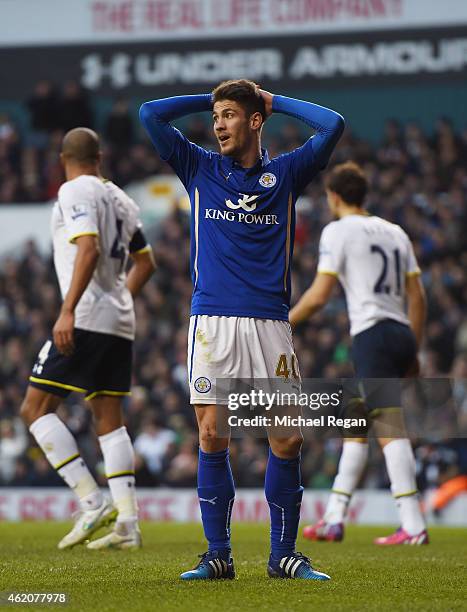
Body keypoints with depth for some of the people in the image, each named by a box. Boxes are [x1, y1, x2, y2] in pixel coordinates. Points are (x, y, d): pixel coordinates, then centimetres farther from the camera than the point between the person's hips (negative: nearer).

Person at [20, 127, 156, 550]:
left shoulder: (75, 192, -7)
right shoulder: (120, 199, 17)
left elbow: (89, 250, -21)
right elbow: (145, 262, 24)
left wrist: (69, 310, -24)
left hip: (86, 320, -8)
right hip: (120, 324, 8)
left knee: (36, 408, -3)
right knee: (109, 420, 8)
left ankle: (91, 501, -13)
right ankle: (127, 523, 1)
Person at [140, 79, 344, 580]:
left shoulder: (285, 173, 11)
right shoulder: (200, 168, 13)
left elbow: (332, 125, 3)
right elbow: (150, 115, 9)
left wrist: (273, 101, 12)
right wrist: (210, 100, 14)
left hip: (269, 321, 0)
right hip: (211, 321, 0)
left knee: (287, 440, -4)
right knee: (211, 438, -4)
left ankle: (283, 554, 6)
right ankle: (217, 555, 3)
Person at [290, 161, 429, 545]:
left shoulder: (338, 231, -2)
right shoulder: (394, 232, 18)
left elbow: (319, 295, -7)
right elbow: (417, 297, 16)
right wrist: (413, 351, 21)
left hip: (372, 335, -8)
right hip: (401, 333, 8)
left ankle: (413, 526, -19)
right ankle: (334, 520, 18)